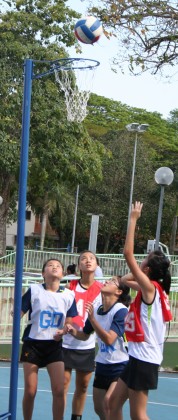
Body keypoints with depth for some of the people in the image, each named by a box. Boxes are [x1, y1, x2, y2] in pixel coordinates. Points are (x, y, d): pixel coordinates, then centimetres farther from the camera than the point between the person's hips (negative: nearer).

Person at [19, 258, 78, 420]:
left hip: (54, 345, 1)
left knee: (59, 390, -5)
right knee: (30, 391, 2)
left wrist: (63, 331, -13)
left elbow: (68, 322, 7)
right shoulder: (34, 290, -5)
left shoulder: (68, 295, -1)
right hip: (32, 343, -1)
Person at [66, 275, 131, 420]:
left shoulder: (121, 310, -19)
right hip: (102, 365, 7)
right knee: (99, 408, 13)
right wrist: (73, 331, -8)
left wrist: (92, 319, -30)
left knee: (109, 402, -23)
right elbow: (85, 335, 13)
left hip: (121, 366, -7)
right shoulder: (96, 310, 0)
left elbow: (109, 339, -26)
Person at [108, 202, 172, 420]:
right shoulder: (151, 289, 10)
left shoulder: (151, 288, -14)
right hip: (138, 356, 9)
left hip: (144, 358, -9)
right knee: (114, 402, 15)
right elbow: (125, 280, 24)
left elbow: (128, 253, -19)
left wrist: (133, 218, -13)